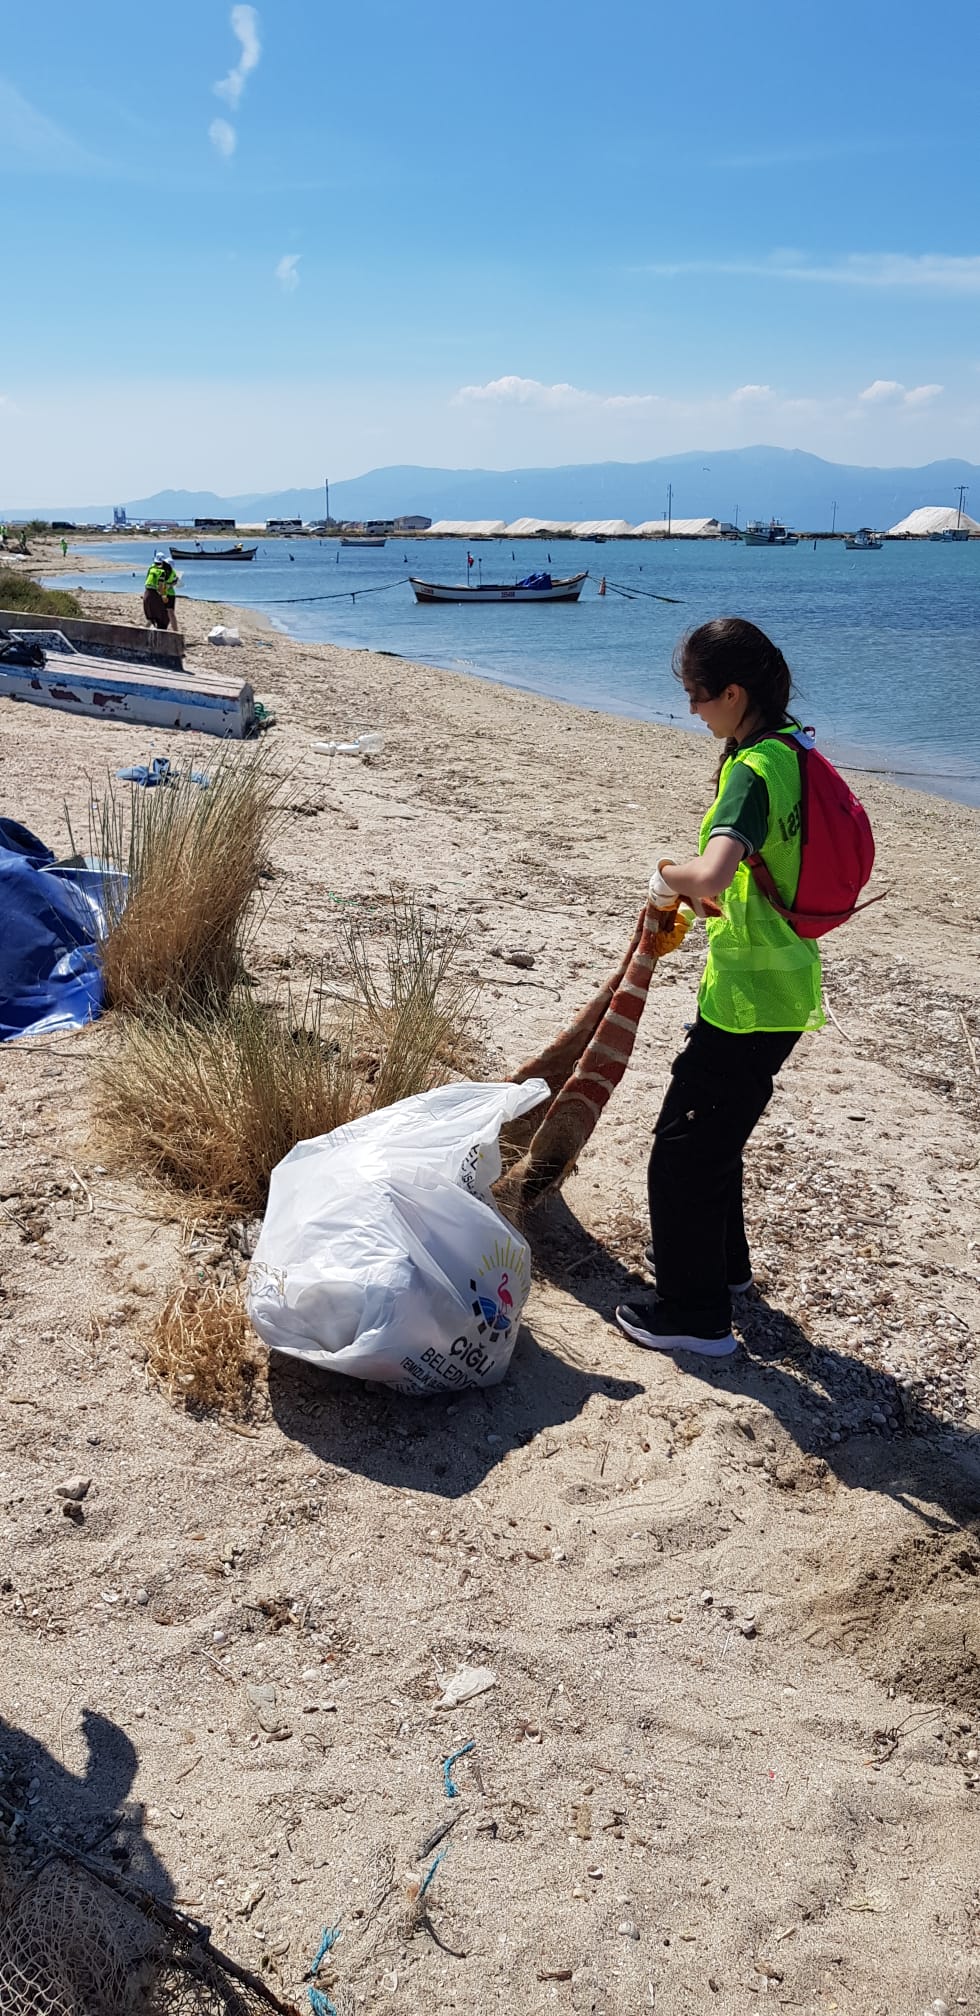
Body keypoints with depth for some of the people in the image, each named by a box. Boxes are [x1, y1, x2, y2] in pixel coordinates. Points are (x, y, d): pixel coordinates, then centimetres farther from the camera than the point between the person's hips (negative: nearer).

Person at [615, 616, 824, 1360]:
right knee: (715, 1131, 26)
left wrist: (670, 878, -18)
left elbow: (711, 875, -39)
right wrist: (701, 892, 11)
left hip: (749, 998, -10)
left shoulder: (753, 770, -23)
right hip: (785, 986, 10)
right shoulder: (792, 751, 7)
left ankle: (695, 1314, 13)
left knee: (683, 1148, 2)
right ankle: (720, 1259, 44)